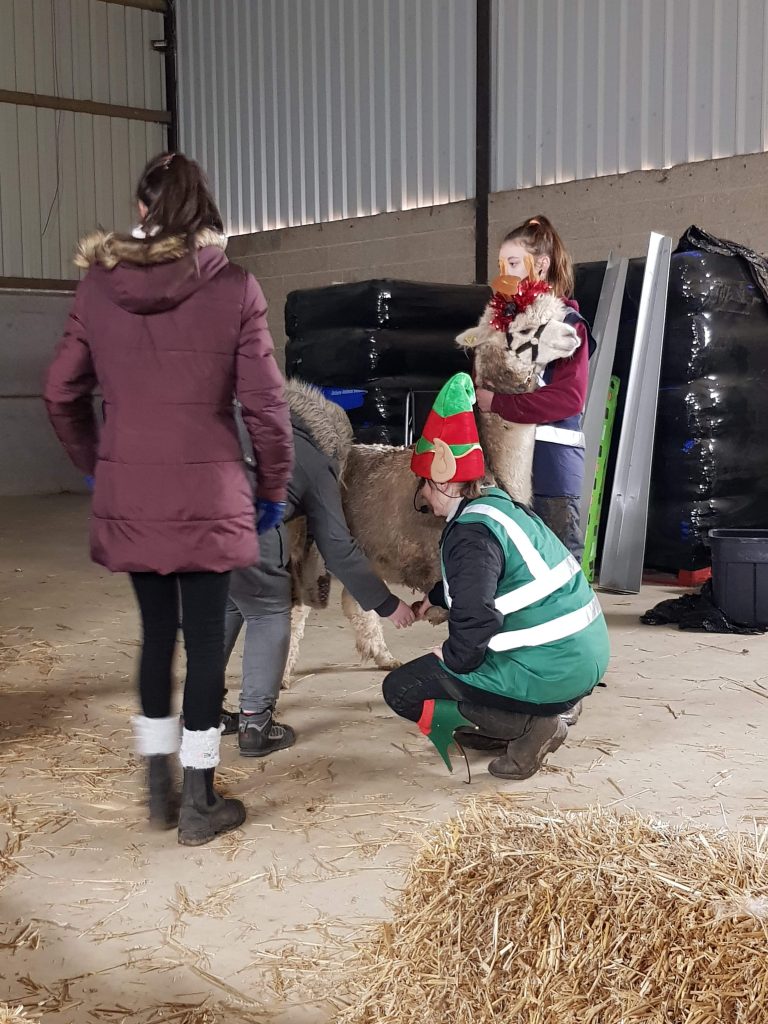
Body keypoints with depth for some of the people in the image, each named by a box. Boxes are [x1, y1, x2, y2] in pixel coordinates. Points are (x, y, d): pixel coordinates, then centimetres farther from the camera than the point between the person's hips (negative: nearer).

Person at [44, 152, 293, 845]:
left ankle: (160, 788, 27)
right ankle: (199, 803, 16)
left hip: (127, 495, 3)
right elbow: (265, 401, -7)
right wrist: (273, 487, 6)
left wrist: (94, 464, 21)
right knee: (206, 639, 7)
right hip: (206, 495, -3)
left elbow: (62, 392, 7)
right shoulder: (233, 286, -7)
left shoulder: (99, 283, 1)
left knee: (157, 632, 17)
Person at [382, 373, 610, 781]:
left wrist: (452, 657, -10)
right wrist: (433, 598, 40)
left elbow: (474, 619, -29)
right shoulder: (499, 503, 11)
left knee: (401, 689, 1)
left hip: (548, 671, -9)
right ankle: (553, 709, 15)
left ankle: (531, 724, -6)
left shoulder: (470, 534, -18)